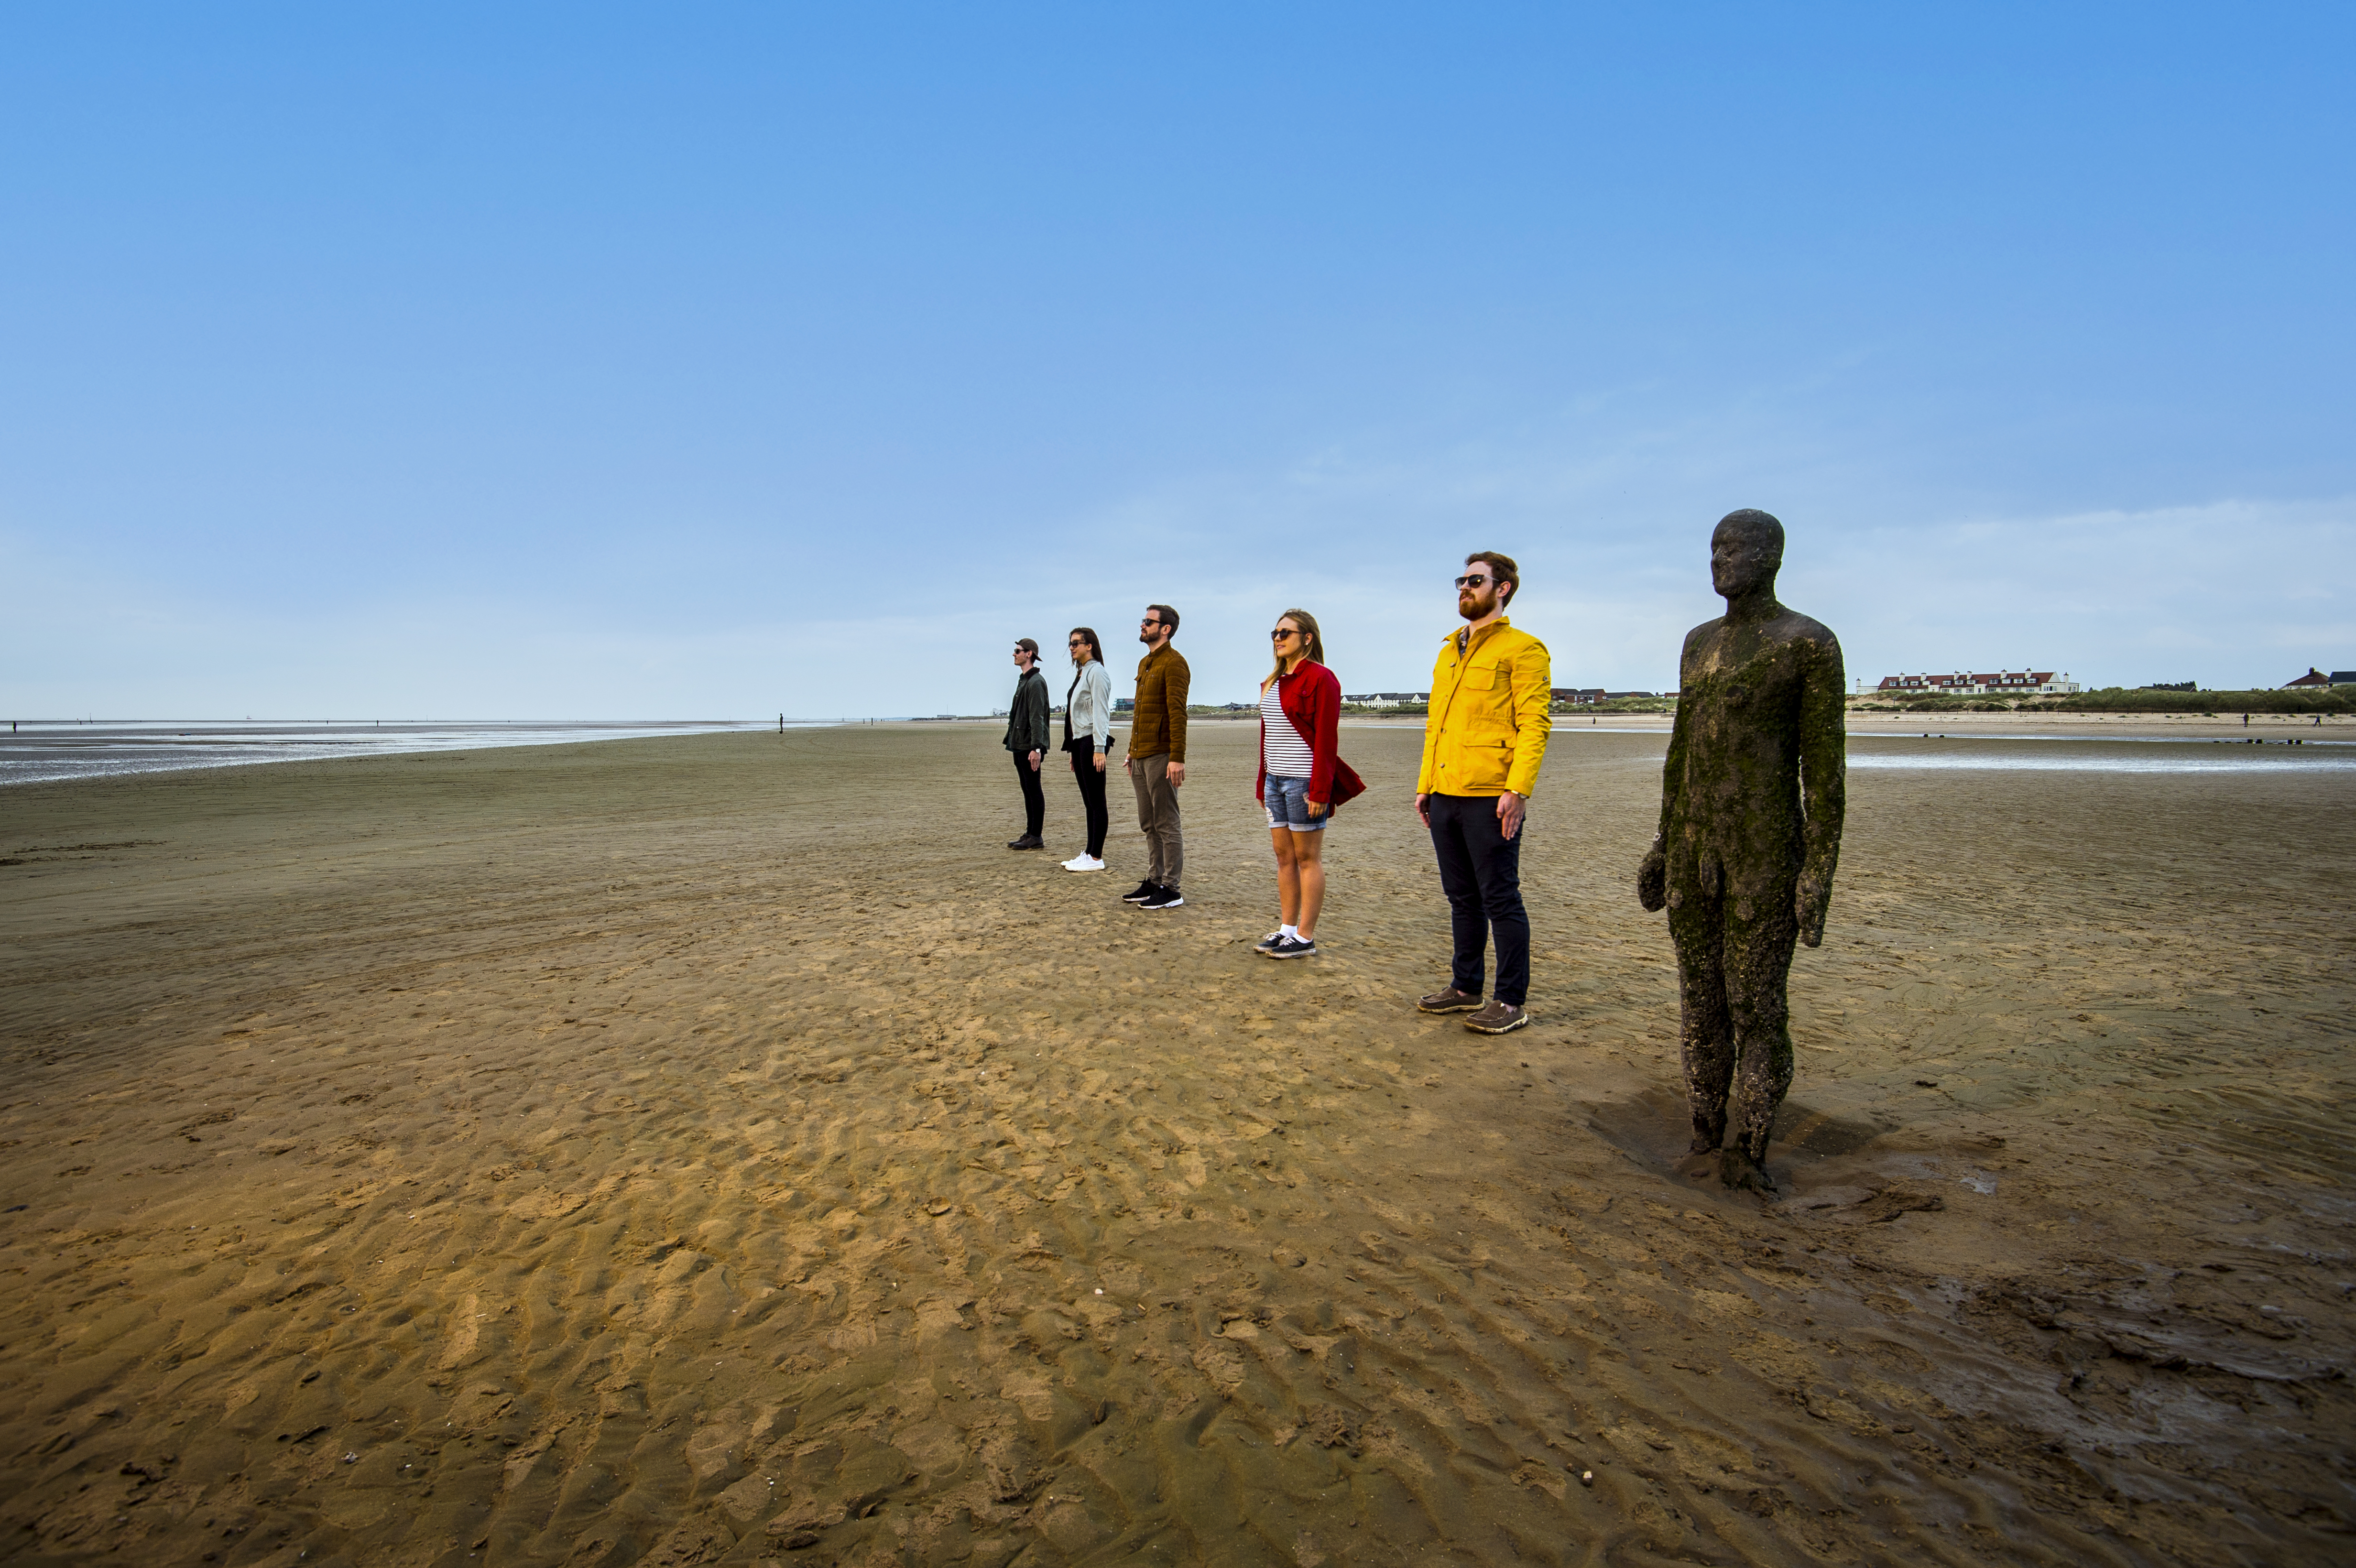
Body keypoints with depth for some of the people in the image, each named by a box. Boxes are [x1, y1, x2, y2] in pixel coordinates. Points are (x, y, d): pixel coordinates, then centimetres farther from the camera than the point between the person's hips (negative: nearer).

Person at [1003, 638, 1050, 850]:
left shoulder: (1036, 682, -13)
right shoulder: (1023, 680, 19)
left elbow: (1037, 718, -20)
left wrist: (1036, 748, -25)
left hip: (1030, 747, -10)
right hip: (1020, 745, 10)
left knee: (1034, 790, -6)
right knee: (1028, 790, 13)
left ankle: (1036, 837, -2)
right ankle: (1030, 834, 18)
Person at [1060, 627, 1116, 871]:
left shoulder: (1097, 672, -9)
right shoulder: (1080, 673, 19)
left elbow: (1100, 712, -15)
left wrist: (1100, 749, -21)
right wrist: (1073, 750, 18)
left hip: (1092, 741, -10)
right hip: (1079, 741, 10)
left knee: (1096, 801, -6)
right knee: (1089, 802, 11)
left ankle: (1096, 858, -4)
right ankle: (1089, 853, 15)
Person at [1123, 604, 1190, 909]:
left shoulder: (1174, 664, -10)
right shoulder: (1144, 664, 19)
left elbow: (1178, 713, -18)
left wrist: (1178, 758, -23)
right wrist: (1131, 752, 21)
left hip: (1161, 756, -10)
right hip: (1140, 757, 10)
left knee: (1166, 825, -4)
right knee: (1148, 825, 14)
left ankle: (1171, 890, 2)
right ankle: (1154, 881, 22)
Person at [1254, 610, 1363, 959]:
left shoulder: (1320, 678, -9)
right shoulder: (1273, 682, 16)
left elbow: (1327, 738, -14)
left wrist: (1320, 789, -19)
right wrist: (1263, 781, 16)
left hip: (1304, 779, -8)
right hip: (1276, 779, 8)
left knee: (1307, 857, -1)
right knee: (1284, 855, 11)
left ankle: (1305, 938, 4)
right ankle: (1286, 929, 18)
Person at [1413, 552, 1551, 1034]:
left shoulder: (1521, 649, -4)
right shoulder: (1449, 652, 19)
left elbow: (1534, 725, -11)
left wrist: (1517, 788, -20)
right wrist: (1425, 785, 17)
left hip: (1489, 798, -7)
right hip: (1445, 796, 8)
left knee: (1500, 900, -1)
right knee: (1462, 899, 15)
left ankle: (1512, 1001, 9)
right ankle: (1466, 987, 26)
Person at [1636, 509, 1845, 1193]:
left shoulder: (1812, 643, -8)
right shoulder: (1700, 642, 12)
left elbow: (1826, 764, -10)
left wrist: (1820, 871, -14)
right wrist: (1665, 842, 15)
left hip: (1768, 847, -6)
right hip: (1695, 844, 6)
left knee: (1757, 1003, -1)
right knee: (1700, 993, 12)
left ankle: (1748, 1150, 13)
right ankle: (1705, 1128, 27)